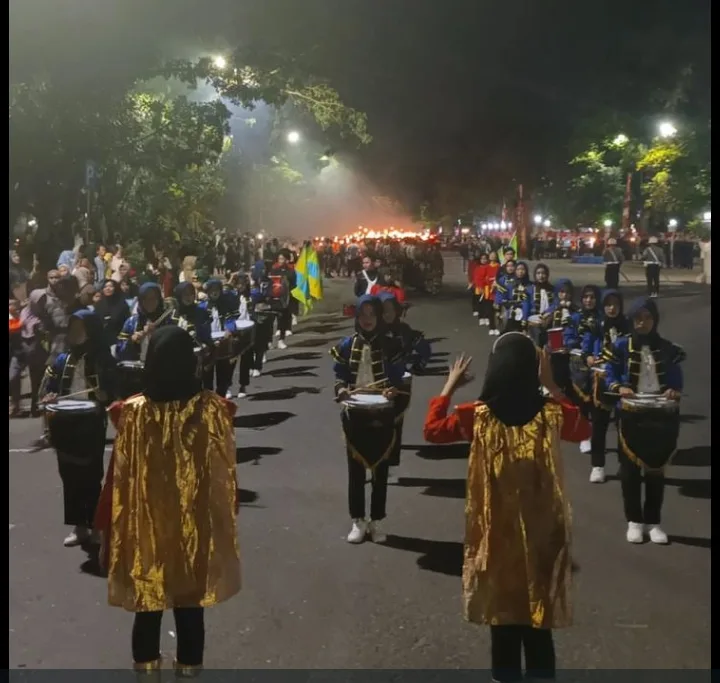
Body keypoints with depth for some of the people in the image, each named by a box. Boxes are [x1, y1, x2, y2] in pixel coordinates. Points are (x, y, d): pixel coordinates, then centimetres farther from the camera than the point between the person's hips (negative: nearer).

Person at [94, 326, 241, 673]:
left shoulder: (133, 413, -15)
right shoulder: (213, 409, -14)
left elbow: (120, 478, -8)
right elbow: (224, 474, -6)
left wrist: (108, 530, 5)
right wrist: (224, 520, 10)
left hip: (145, 528, 0)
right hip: (195, 528, 0)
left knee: (147, 604, 16)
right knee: (191, 604, 15)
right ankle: (189, 665, 27)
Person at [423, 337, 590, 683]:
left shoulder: (477, 415, -13)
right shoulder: (551, 413, -12)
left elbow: (431, 430, 3)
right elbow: (584, 430, 10)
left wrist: (450, 386, 10)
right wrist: (552, 386, 7)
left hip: (497, 533, 0)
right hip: (540, 532, 0)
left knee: (502, 619, 13)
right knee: (539, 622, 13)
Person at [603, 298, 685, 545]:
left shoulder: (668, 348, 3)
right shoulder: (622, 346, -2)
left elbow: (676, 381, 3)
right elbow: (609, 375, -2)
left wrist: (674, 392, -18)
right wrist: (619, 388, -22)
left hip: (661, 416, 1)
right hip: (631, 415, -1)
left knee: (656, 469, 9)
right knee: (630, 469, 5)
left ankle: (653, 522, 20)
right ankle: (634, 521, 17)